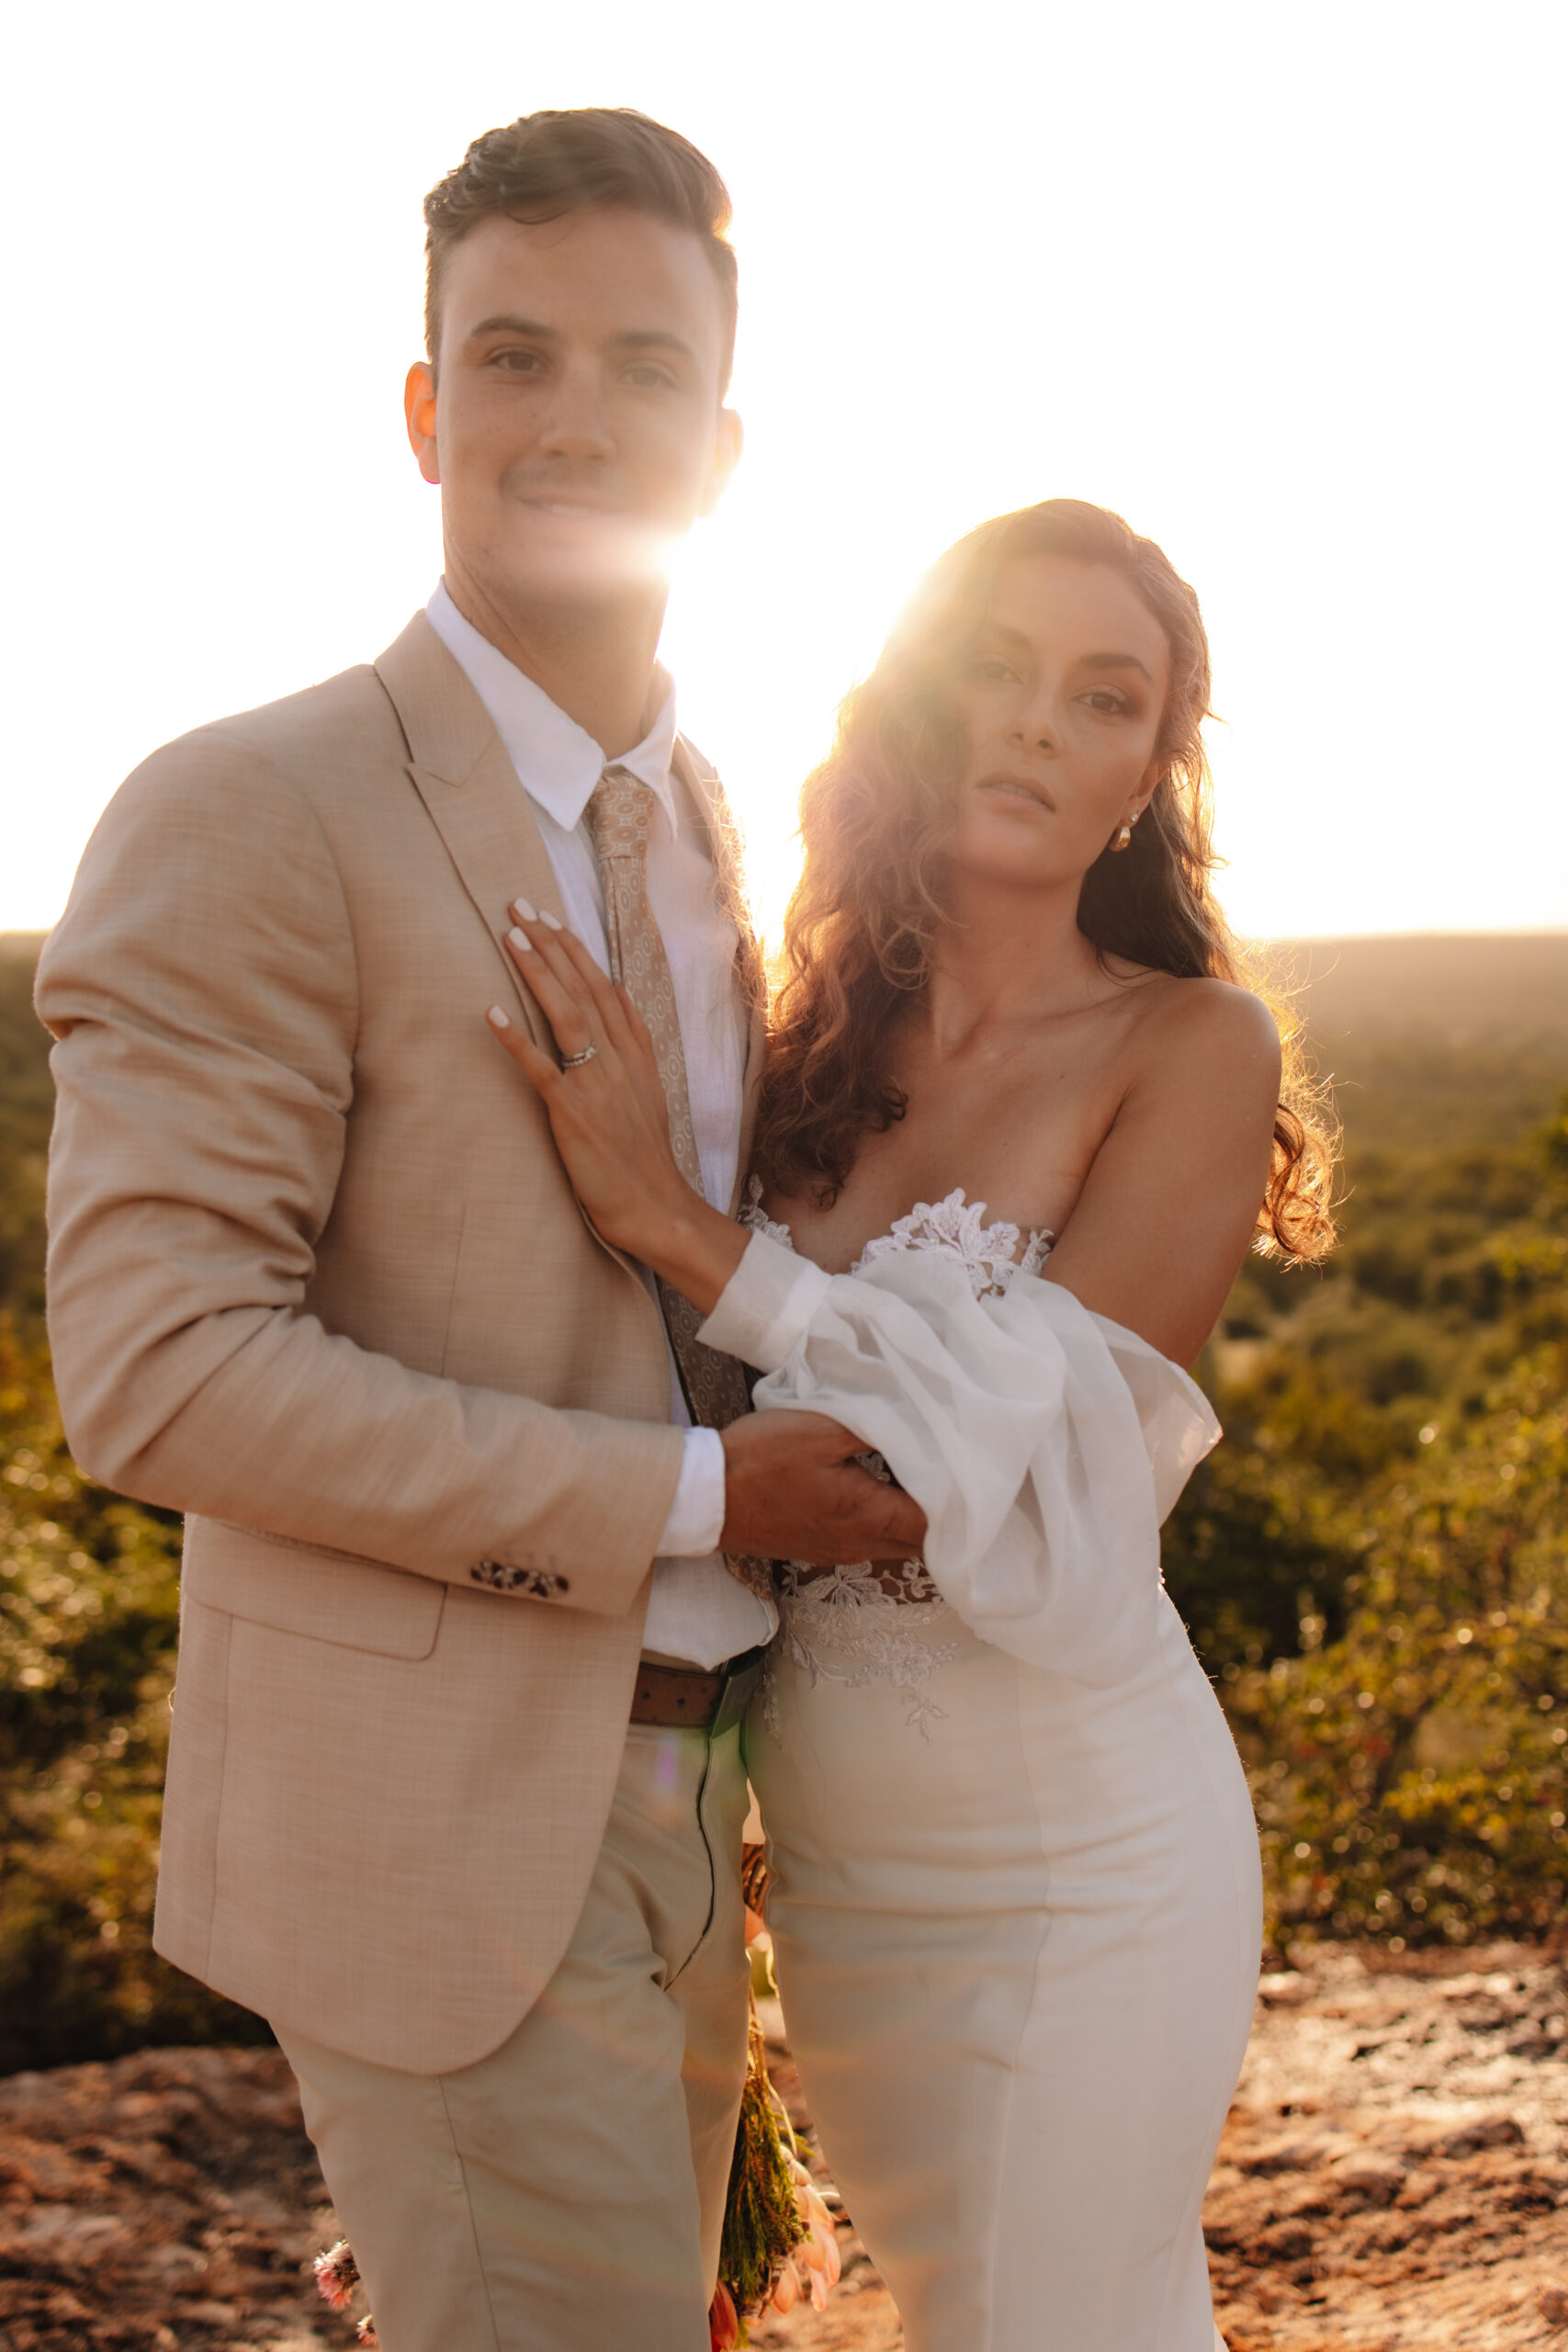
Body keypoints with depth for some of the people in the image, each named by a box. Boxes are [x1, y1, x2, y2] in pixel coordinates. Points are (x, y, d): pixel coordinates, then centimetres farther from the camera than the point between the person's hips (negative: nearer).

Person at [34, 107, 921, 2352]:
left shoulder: (715, 834, 10)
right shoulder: (244, 817, -15)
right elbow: (155, 1369, -23)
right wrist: (690, 1497, -20)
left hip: (673, 1800, 8)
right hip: (434, 1816, -8)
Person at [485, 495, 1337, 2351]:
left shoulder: (1190, 1047, -12)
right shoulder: (817, 1043, 1)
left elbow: (1034, 1448, -21)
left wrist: (676, 1226, -23)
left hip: (1072, 1858, -5)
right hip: (830, 1848, 5)